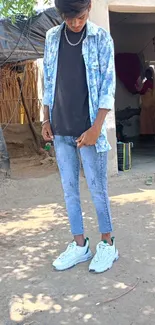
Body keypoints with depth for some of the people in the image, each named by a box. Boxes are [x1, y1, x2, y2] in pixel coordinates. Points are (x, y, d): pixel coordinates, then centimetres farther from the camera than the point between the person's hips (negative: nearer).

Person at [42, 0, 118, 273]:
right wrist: (46, 120, 7)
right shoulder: (52, 38, 8)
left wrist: (96, 128, -14)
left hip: (88, 129, -4)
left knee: (97, 189, 3)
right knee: (69, 189, 8)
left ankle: (107, 244, 19)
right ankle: (79, 245, 20)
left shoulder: (101, 38, -3)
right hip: (61, 130, 4)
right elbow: (49, 82, 12)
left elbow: (108, 87, -7)